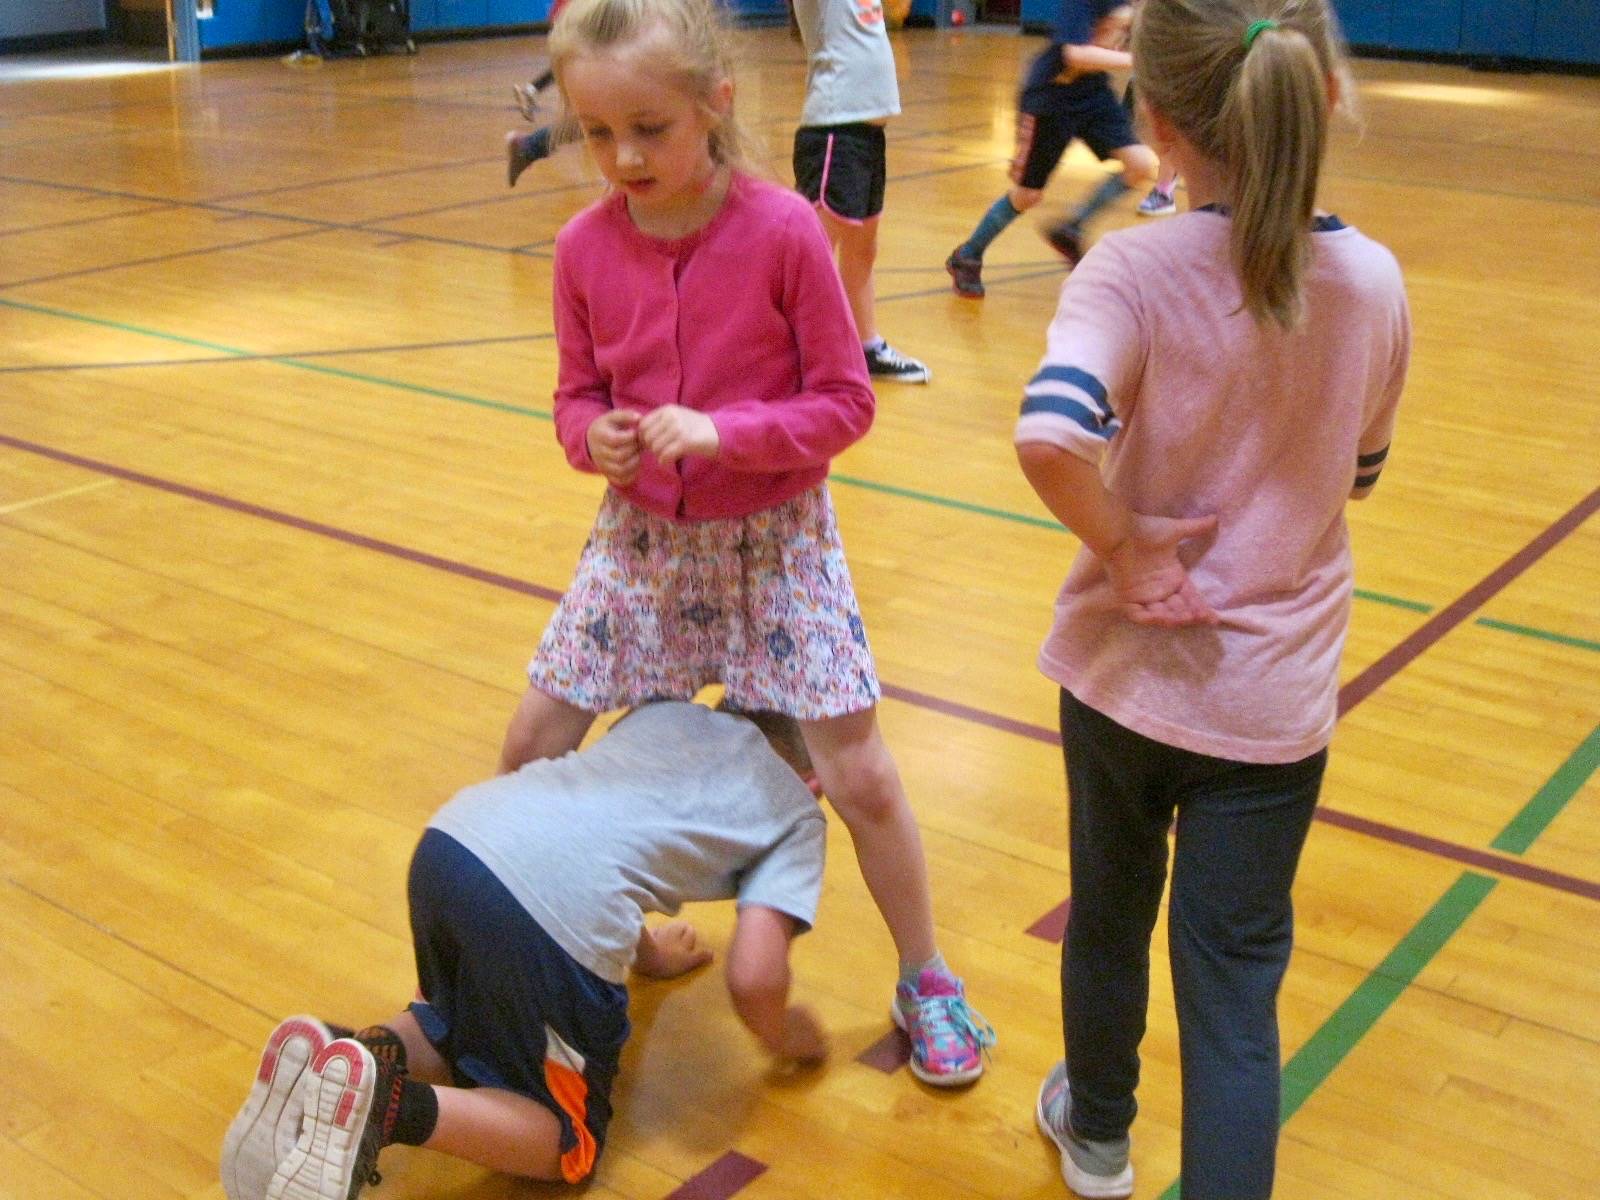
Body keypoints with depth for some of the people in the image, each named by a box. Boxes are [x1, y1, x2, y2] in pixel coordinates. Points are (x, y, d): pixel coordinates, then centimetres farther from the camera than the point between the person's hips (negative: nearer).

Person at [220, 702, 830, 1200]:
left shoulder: (668, 711, 33)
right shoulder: (799, 814, 18)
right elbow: (751, 978, 6)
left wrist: (644, 949, 57)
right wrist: (782, 1038, 28)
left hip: (447, 841, 7)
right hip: (562, 914, -6)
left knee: (454, 1029, 35)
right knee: (568, 1143, 16)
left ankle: (356, 1050, 3)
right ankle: (391, 1104, -11)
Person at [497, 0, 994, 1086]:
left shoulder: (783, 231, -18)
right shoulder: (587, 245, -7)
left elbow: (845, 402, -12)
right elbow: (579, 394, 5)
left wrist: (723, 433, -26)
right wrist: (591, 437, -18)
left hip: (775, 543, -3)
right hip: (640, 538, 4)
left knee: (860, 778, 0)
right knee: (530, 750, 7)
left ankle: (926, 984, 24)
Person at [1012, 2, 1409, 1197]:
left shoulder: (1135, 271, -18)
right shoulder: (1374, 283, -6)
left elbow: (1050, 431, -36)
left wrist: (1117, 539, -20)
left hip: (1128, 667, -1)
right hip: (1274, 694, 1)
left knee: (1109, 918, 23)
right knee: (1235, 985, 8)